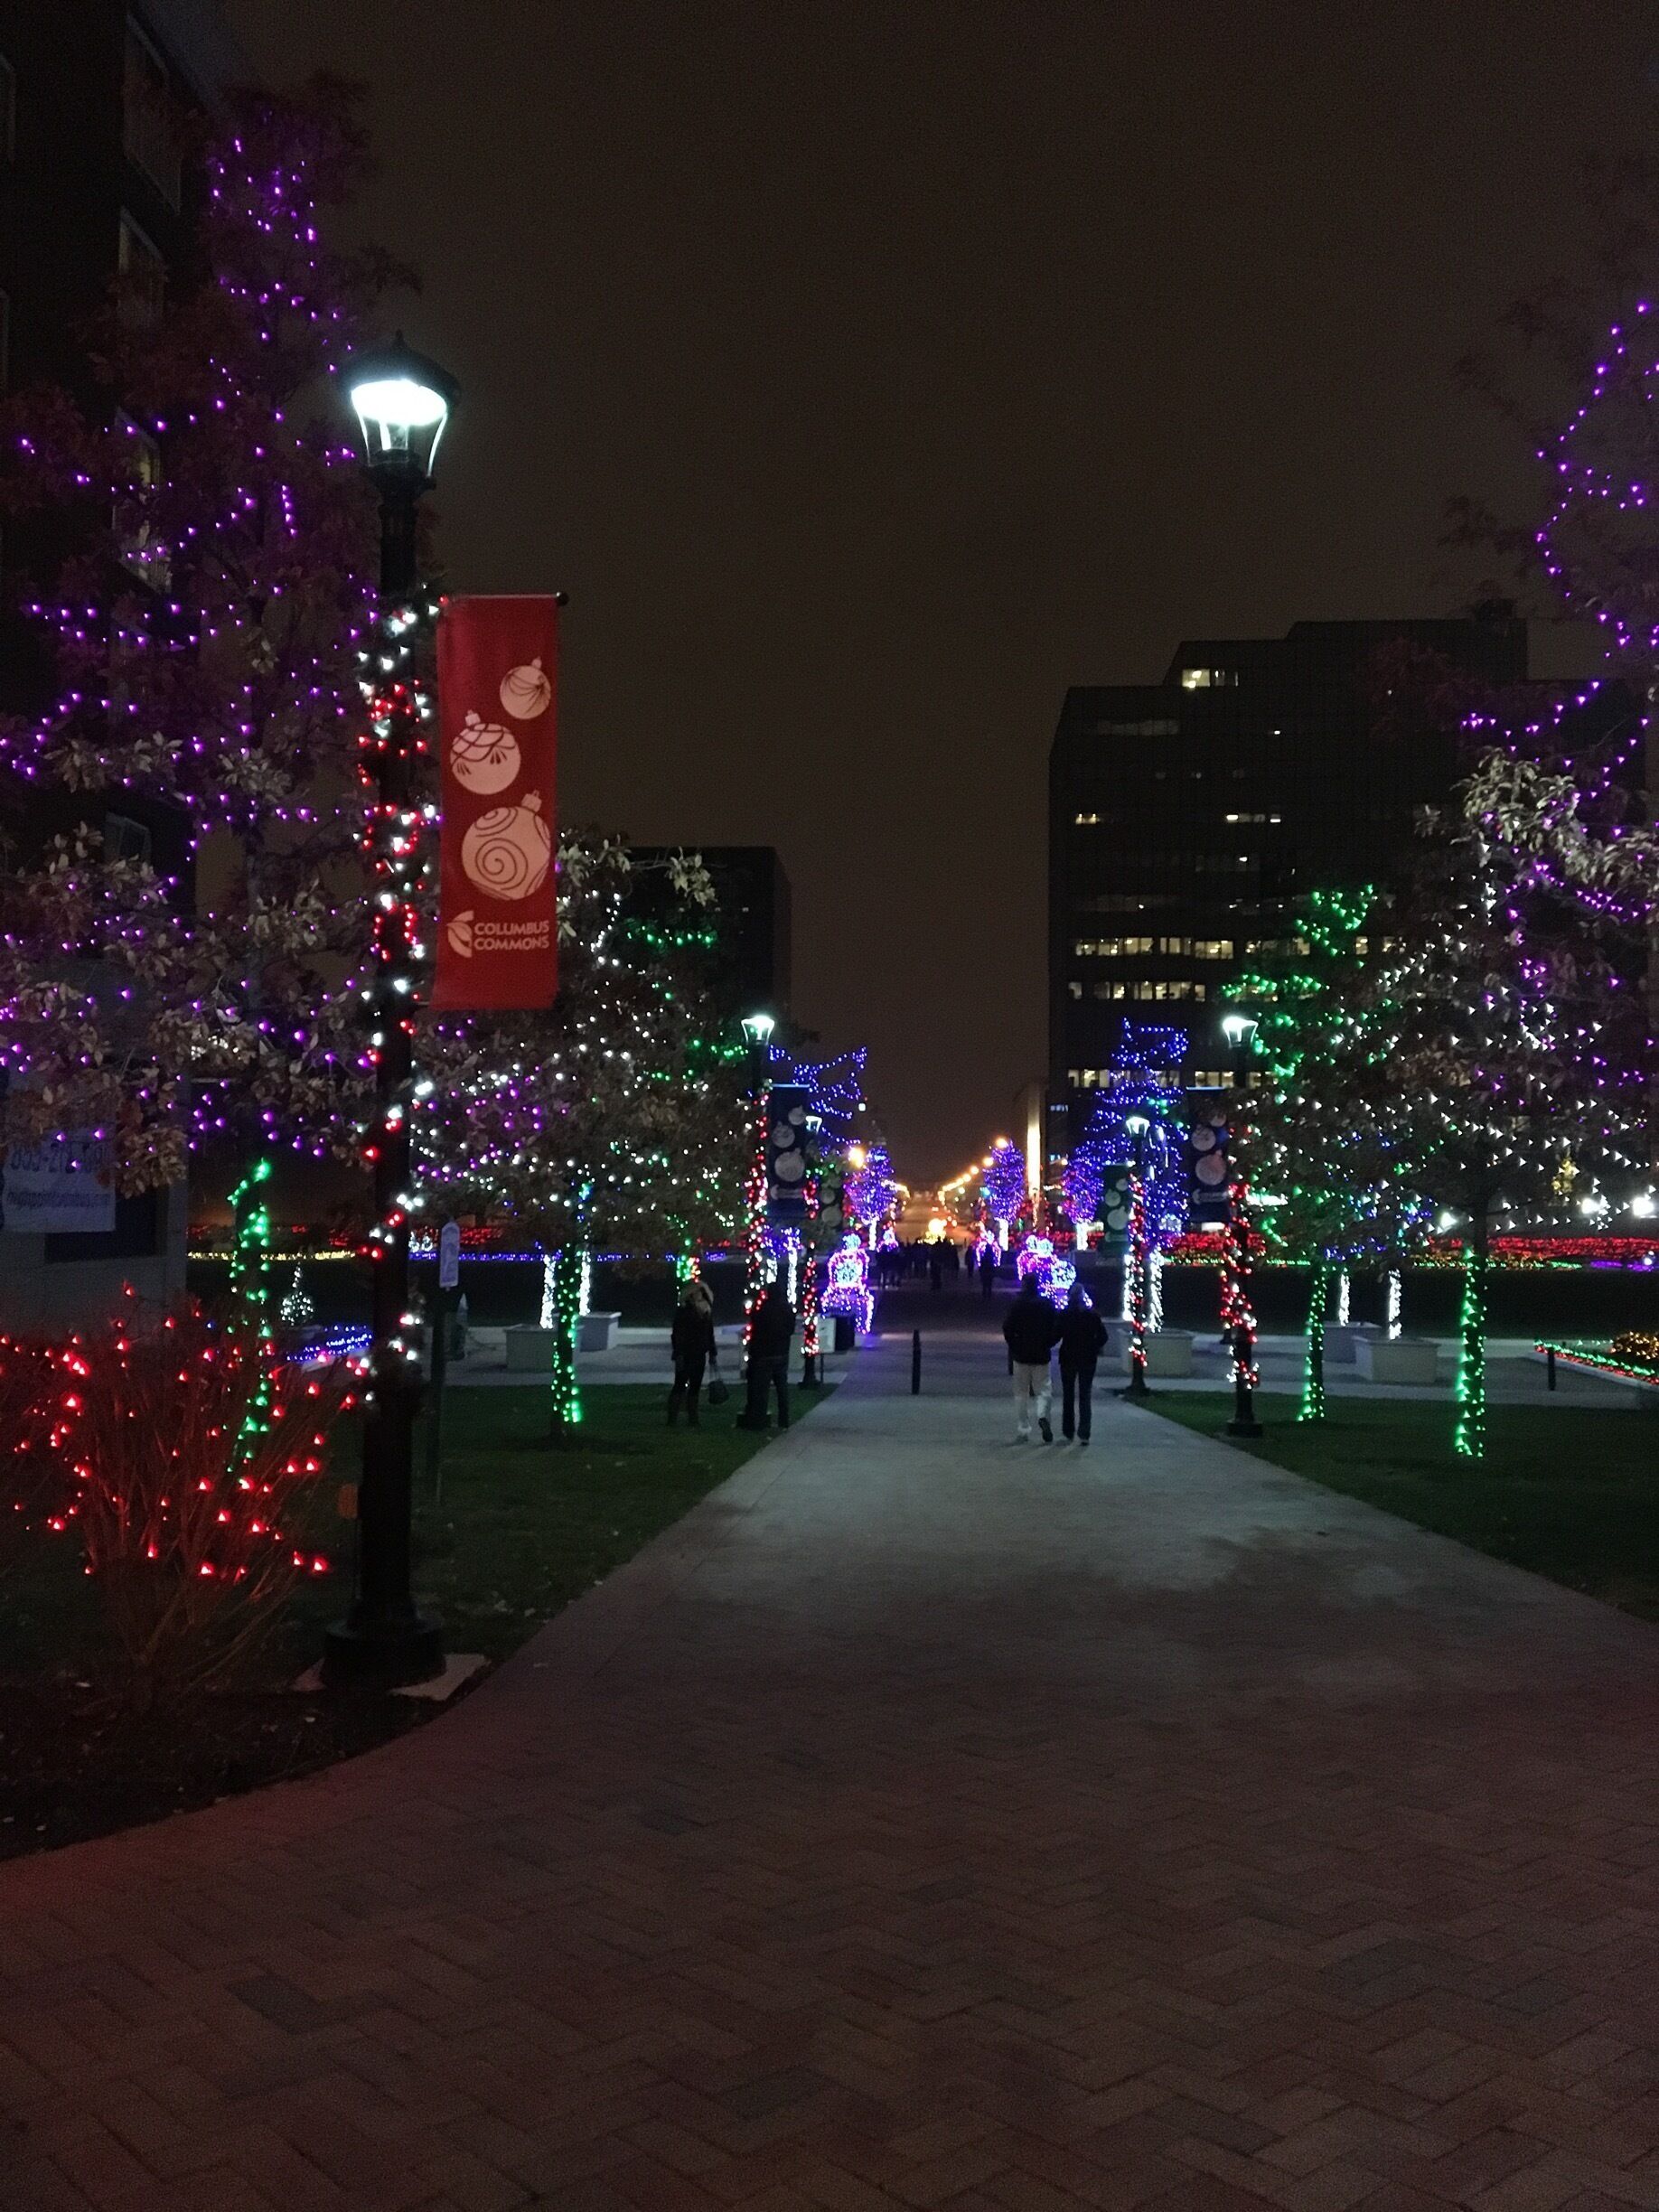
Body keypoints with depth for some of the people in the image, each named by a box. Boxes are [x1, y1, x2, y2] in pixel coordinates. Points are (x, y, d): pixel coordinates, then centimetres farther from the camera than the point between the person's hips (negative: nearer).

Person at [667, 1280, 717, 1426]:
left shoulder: (707, 1311, 10)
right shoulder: (683, 1310, -8)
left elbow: (710, 1334, 18)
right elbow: (676, 1334, -11)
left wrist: (712, 1354, 15)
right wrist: (678, 1354, -16)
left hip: (699, 1355, 6)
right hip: (685, 1355, -6)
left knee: (695, 1388, 8)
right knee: (680, 1386, -5)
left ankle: (692, 1420, 14)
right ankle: (672, 1420, -3)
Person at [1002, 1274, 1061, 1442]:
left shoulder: (1017, 1304, -8)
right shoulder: (1047, 1304, -1)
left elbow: (1008, 1328, -12)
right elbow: (1057, 1329, -3)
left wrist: (1013, 1346, 3)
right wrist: (1047, 1344, 10)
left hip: (1021, 1355, -1)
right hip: (1042, 1355, 1)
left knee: (1021, 1393, 9)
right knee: (1043, 1390, 9)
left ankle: (1023, 1430, 8)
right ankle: (1042, 1415, -19)